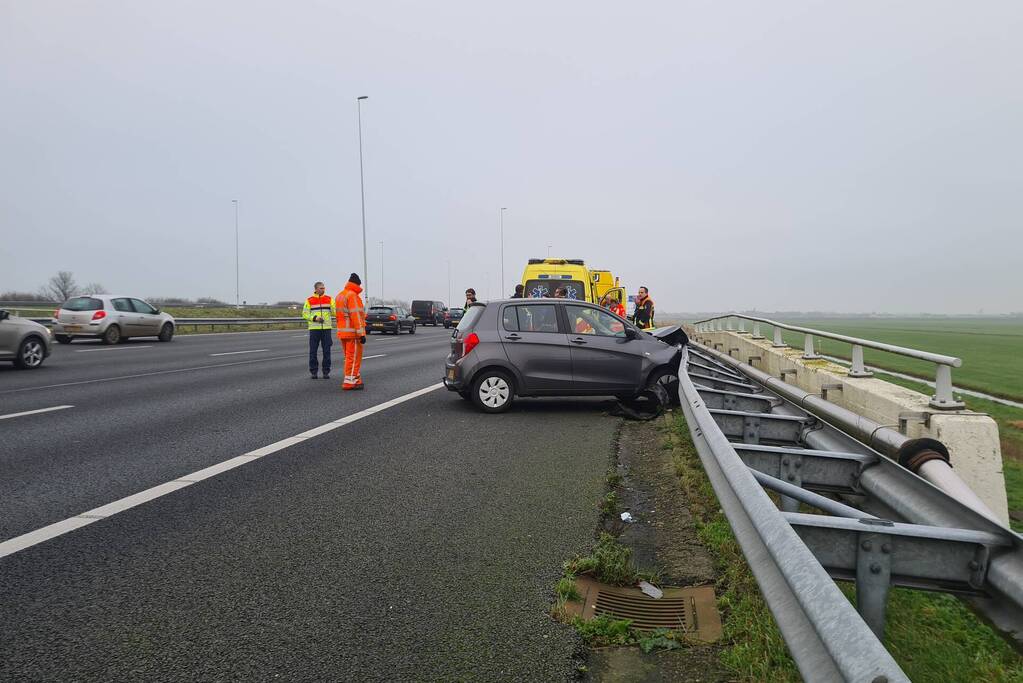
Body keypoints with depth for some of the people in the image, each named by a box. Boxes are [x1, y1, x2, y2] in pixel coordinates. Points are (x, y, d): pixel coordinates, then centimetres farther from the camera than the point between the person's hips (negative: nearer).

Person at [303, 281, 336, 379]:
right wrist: (314, 318, -14)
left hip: (326, 328, 1)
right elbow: (305, 314, 2)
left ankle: (326, 372, 9)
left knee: (327, 351, 1)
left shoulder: (329, 299, 8)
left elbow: (334, 311, 3)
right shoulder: (309, 300, 5)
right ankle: (314, 371, 11)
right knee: (313, 351, 2)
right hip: (314, 329, -1)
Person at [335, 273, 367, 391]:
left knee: (350, 357, 15)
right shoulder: (352, 295, -13)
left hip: (342, 332, 9)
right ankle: (349, 383, -3)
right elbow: (356, 315, -20)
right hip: (353, 333, -9)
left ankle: (357, 381, 22)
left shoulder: (340, 295, 16)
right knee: (353, 358, -3)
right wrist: (361, 333, -21)